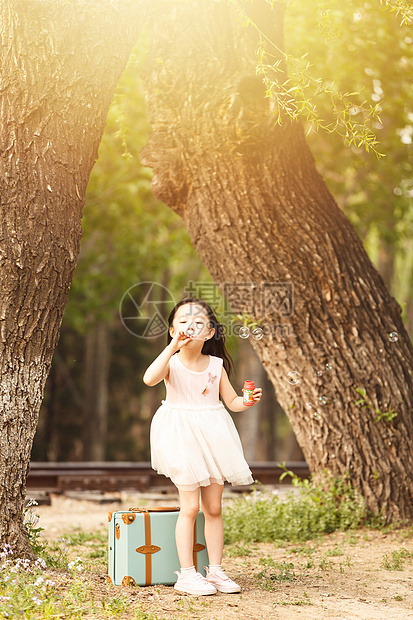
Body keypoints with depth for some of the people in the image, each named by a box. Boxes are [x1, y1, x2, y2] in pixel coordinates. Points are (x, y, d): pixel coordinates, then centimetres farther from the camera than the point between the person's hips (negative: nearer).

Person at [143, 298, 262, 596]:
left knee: (214, 507, 9)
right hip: (182, 437, -4)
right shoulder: (171, 362, -7)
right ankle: (187, 574, 1)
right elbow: (150, 379, -29)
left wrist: (248, 400, -13)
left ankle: (215, 570, 18)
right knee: (190, 507, -7)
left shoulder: (216, 365, 5)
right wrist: (173, 347, -30)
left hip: (213, 437, 4)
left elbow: (232, 401, 9)